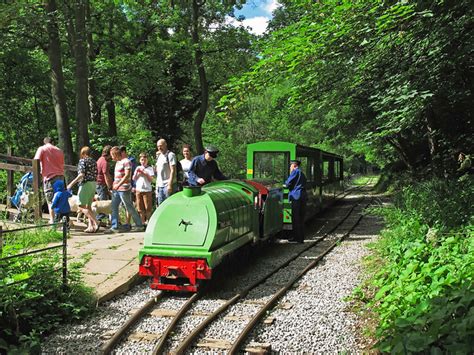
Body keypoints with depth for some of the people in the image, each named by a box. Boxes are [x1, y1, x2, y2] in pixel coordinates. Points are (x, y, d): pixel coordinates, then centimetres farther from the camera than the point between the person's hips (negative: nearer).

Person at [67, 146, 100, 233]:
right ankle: (90, 226, 7)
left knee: (82, 206, -6)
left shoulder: (82, 161, -6)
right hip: (93, 184, 8)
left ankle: (95, 223, -18)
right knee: (88, 206, 13)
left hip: (85, 184, -8)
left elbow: (81, 174, -16)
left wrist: (71, 183, -14)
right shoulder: (94, 162, 14)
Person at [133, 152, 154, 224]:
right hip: (138, 190, 4)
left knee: (148, 208, -4)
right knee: (140, 208, 6)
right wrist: (137, 173, -2)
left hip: (147, 190, -4)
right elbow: (133, 179, 13)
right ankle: (142, 222, 13)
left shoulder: (150, 168, 2)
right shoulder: (138, 168, 15)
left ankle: (148, 221, 5)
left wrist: (146, 174, -16)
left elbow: (151, 180, -5)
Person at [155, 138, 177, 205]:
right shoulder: (159, 155, 16)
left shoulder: (170, 155, -8)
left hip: (167, 185, -8)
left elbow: (173, 170, -14)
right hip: (159, 185, 8)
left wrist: (170, 184, -20)